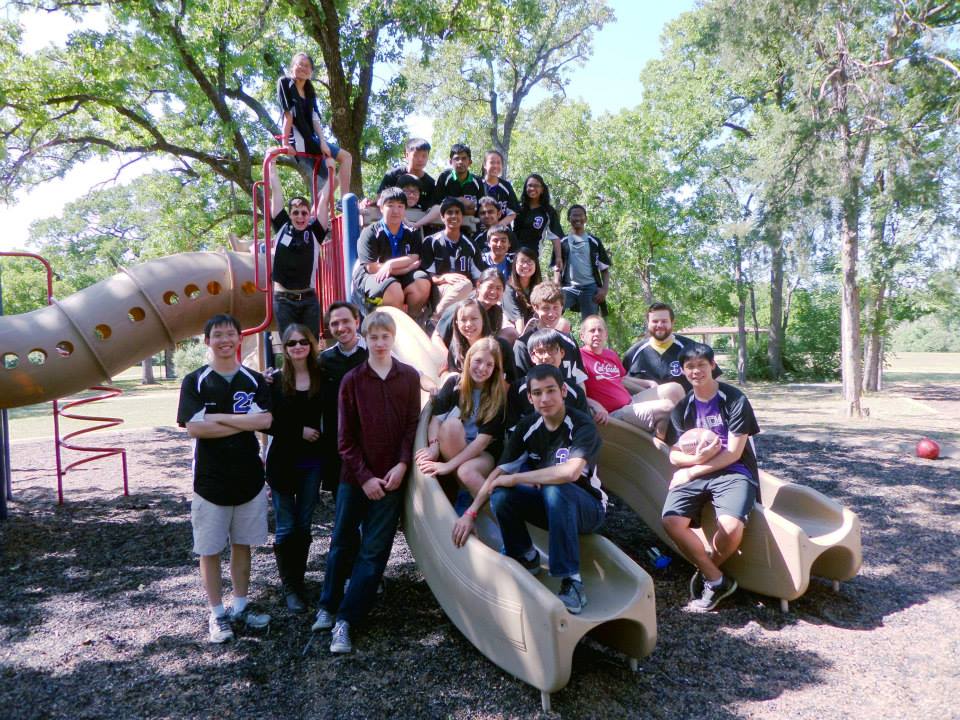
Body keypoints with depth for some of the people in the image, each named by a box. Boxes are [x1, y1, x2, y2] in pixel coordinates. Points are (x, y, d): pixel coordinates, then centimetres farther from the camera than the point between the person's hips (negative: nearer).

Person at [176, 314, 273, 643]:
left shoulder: (254, 381, 4)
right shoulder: (195, 381, -3)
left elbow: (265, 420, -12)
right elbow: (194, 427, -15)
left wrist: (218, 417, -15)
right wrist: (244, 423, -13)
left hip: (249, 476, 2)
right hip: (210, 478, -2)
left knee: (242, 543, 13)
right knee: (210, 548, 6)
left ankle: (240, 605, 27)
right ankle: (217, 614, 19)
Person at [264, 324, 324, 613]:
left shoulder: (321, 378, 0)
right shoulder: (276, 381, -4)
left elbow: (327, 418, 4)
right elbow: (267, 423, -6)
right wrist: (299, 431, -13)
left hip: (312, 462, 2)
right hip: (283, 461, -2)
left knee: (304, 525, 12)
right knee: (286, 527, 5)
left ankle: (299, 580, 25)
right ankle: (289, 587, 17)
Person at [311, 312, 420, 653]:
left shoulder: (409, 377, 1)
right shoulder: (352, 380, -1)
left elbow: (412, 424, 1)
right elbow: (346, 437, -2)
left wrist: (402, 465, -10)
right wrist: (364, 476, -8)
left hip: (391, 476, 0)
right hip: (355, 477, 0)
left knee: (374, 550, 1)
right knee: (342, 543, 11)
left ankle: (345, 620, 9)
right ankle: (327, 606, 30)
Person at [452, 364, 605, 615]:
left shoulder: (582, 425, -21)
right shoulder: (528, 426, -5)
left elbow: (571, 472, -39)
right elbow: (500, 471, -4)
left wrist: (516, 478, -29)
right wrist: (471, 513, -13)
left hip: (587, 508, -4)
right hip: (548, 505, 5)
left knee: (556, 489, -37)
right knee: (501, 495, -22)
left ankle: (572, 582, -29)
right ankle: (525, 557, 4)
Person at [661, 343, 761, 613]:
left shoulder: (735, 401, -4)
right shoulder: (682, 406, 10)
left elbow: (733, 453, -8)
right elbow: (675, 456, 8)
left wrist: (691, 471, -10)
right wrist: (698, 457, -14)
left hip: (732, 472, -3)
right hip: (693, 474, 4)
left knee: (731, 526, -32)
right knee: (671, 521, -24)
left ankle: (706, 573, 2)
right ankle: (717, 580, -4)